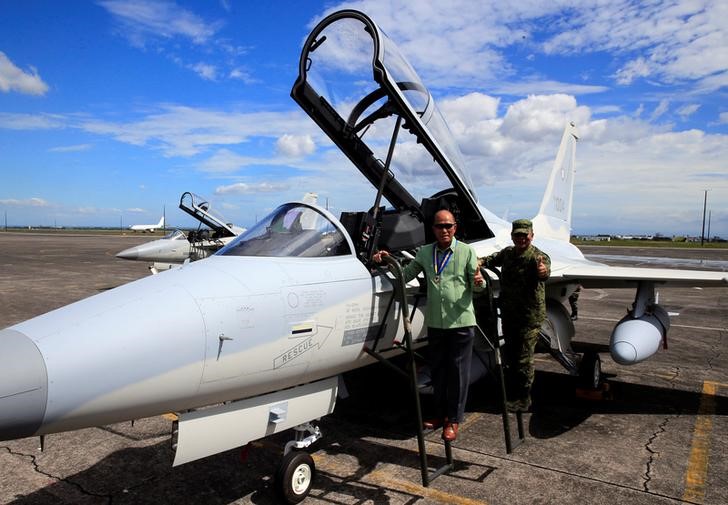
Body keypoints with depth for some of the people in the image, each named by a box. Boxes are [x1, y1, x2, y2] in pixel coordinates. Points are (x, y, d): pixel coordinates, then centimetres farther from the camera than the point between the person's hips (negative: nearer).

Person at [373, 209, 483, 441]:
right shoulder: (424, 252, 10)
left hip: (461, 321, -3)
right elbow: (405, 275, 11)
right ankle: (440, 414, 30)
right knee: (438, 369, 14)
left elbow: (478, 285, -1)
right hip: (435, 322, 3)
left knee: (458, 370, 5)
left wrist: (478, 281, -24)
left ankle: (453, 420, 18)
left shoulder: (467, 251, 0)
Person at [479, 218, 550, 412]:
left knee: (524, 359, 0)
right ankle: (511, 394, 36)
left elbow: (544, 268, -37)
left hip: (530, 317, -7)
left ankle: (524, 400, 17)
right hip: (508, 314, 7)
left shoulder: (537, 256, -17)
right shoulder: (507, 252, 4)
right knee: (510, 355, 19)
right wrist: (480, 261, -2)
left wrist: (544, 271, -62)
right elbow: (494, 259, 20)